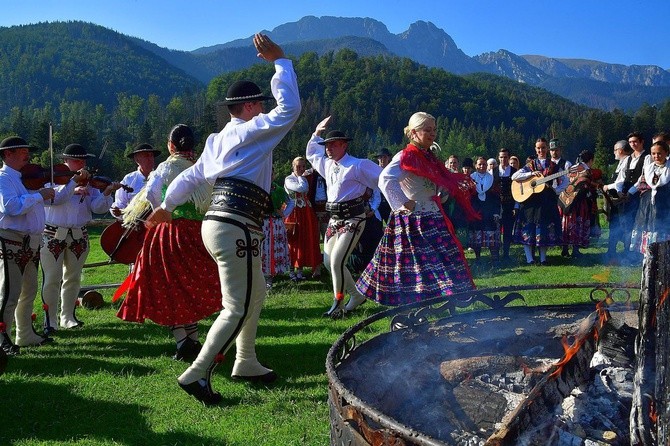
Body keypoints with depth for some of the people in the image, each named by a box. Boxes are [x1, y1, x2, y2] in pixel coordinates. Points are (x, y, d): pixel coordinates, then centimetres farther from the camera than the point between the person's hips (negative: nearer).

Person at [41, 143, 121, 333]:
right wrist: (72, 190, -31)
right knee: (51, 279, -4)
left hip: (79, 236, 4)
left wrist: (106, 193, -22)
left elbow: (97, 207, -3)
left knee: (73, 278, 12)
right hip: (53, 234, -4)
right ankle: (50, 321, 6)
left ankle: (67, 317, 24)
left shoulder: (89, 183, 7)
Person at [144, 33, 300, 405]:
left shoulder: (218, 141, 17)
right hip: (236, 230, -10)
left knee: (255, 294, 22)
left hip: (217, 224, 10)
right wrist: (280, 61, -5)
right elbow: (289, 109, -14)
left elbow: (189, 176, 25)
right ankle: (197, 375, -6)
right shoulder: (250, 132, -8)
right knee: (236, 309, -6)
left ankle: (246, 364, 31)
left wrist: (166, 207, 38)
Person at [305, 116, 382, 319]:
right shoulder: (327, 164, 11)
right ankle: (356, 295, 25)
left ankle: (338, 304, 1)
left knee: (337, 261, -16)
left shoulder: (358, 166, -12)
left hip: (353, 219, -8)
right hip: (334, 218, 8)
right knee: (328, 262, 9)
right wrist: (317, 133, 22)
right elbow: (311, 152, 30)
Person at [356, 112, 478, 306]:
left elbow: (447, 182, 25)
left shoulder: (429, 157, 15)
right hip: (413, 221, -9)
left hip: (432, 219, 9)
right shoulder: (406, 157, -13)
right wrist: (403, 203, -24)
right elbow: (386, 180, -29)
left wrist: (441, 197, 4)